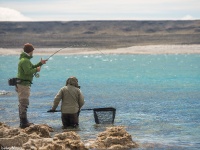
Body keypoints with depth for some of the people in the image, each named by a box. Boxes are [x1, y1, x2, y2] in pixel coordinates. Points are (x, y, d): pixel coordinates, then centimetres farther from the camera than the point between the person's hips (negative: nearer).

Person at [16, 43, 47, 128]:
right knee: (24, 103, -10)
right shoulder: (25, 60, -17)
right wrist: (36, 70, -12)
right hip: (24, 84, -11)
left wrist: (40, 63, 14)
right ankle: (24, 123, -10)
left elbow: (31, 68, 23)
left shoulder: (25, 59, 17)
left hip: (22, 84, 11)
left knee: (22, 104, 15)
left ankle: (24, 122, 23)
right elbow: (28, 71, -26)